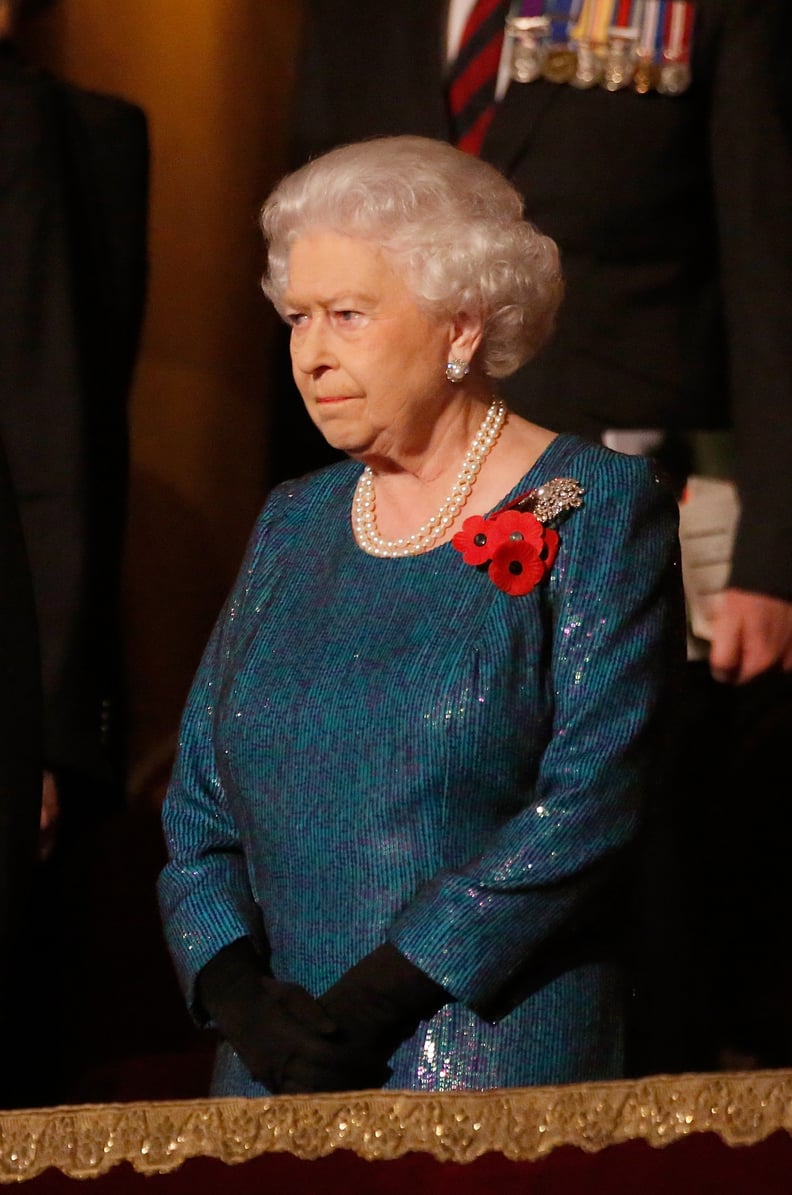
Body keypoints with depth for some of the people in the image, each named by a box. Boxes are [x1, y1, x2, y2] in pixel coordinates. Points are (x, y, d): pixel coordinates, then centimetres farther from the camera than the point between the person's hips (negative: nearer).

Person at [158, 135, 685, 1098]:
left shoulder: (598, 513, 1)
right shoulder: (291, 527, 17)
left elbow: (589, 802, -10)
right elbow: (200, 805, 13)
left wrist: (381, 994, -15)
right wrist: (239, 993, -7)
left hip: (507, 1066, -4)